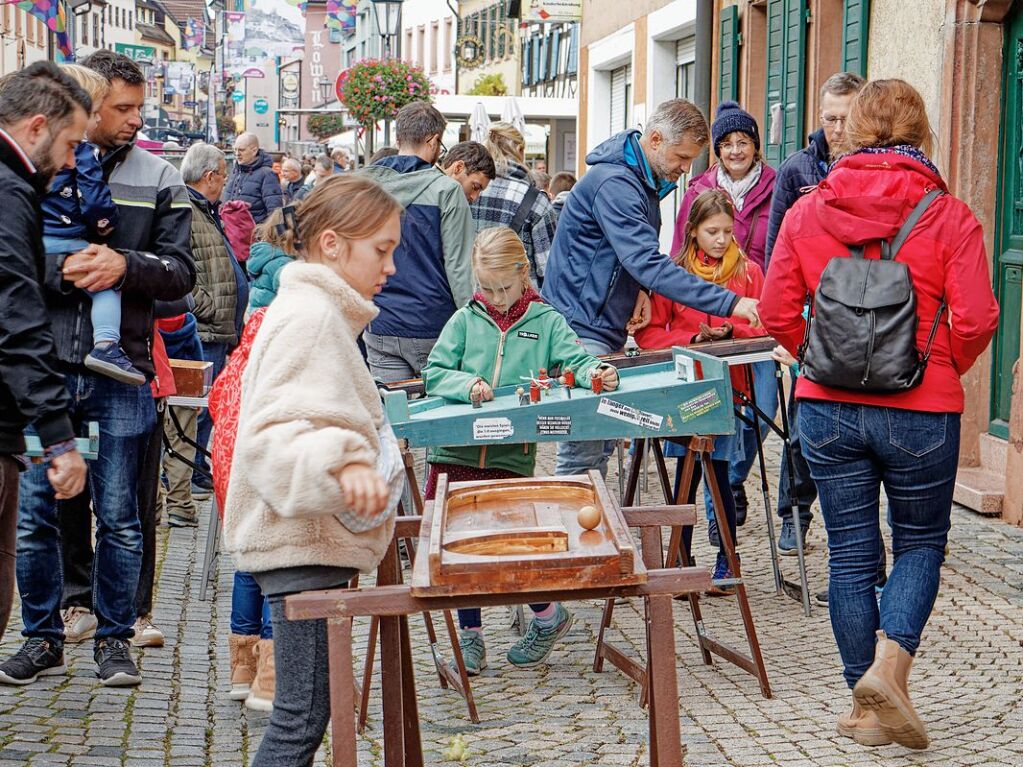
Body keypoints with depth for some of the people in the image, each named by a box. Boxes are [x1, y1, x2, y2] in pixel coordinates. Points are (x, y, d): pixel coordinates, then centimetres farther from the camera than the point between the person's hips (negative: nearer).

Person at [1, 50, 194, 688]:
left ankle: (115, 638, 18)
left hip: (121, 373, 0)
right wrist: (62, 271, -15)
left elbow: (181, 272, 2)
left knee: (119, 516, 6)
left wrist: (125, 265, -16)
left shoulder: (159, 180, 6)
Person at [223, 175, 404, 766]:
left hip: (314, 535, 11)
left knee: (307, 709, 14)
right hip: (300, 541, -11)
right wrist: (342, 463, -43)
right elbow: (273, 433, -28)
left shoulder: (319, 310, 16)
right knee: (306, 713, -8)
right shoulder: (310, 316, -16)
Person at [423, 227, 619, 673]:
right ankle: (470, 634, 23)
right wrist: (468, 384, -17)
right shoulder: (465, 321, 9)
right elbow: (434, 374, 2)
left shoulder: (545, 321, 7)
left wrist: (595, 372, -27)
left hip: (512, 456, -2)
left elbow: (574, 359, -4)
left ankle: (548, 615, 22)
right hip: (456, 451, 2)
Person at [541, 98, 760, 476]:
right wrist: (729, 303, -34)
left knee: (603, 446, 13)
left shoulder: (646, 181, 11)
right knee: (582, 455, -10)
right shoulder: (614, 183, -22)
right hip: (581, 330, -10)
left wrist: (639, 288, -1)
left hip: (606, 331, 10)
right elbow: (650, 263, -31)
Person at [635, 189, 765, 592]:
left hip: (728, 384, 0)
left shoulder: (748, 272, 7)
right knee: (687, 474, 0)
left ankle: (726, 561, 12)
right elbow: (648, 333, 1)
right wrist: (692, 339, -11)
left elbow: (764, 328, 5)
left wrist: (730, 331, -13)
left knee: (718, 472, -2)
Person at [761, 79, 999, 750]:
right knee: (921, 542, 16)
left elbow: (777, 313, 0)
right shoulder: (949, 216, -8)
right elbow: (976, 321, -11)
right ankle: (890, 664, -5)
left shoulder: (808, 211, -1)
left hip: (827, 408, 2)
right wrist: (944, 368, 8)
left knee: (850, 554, 12)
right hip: (921, 413, -2)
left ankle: (868, 705, 18)